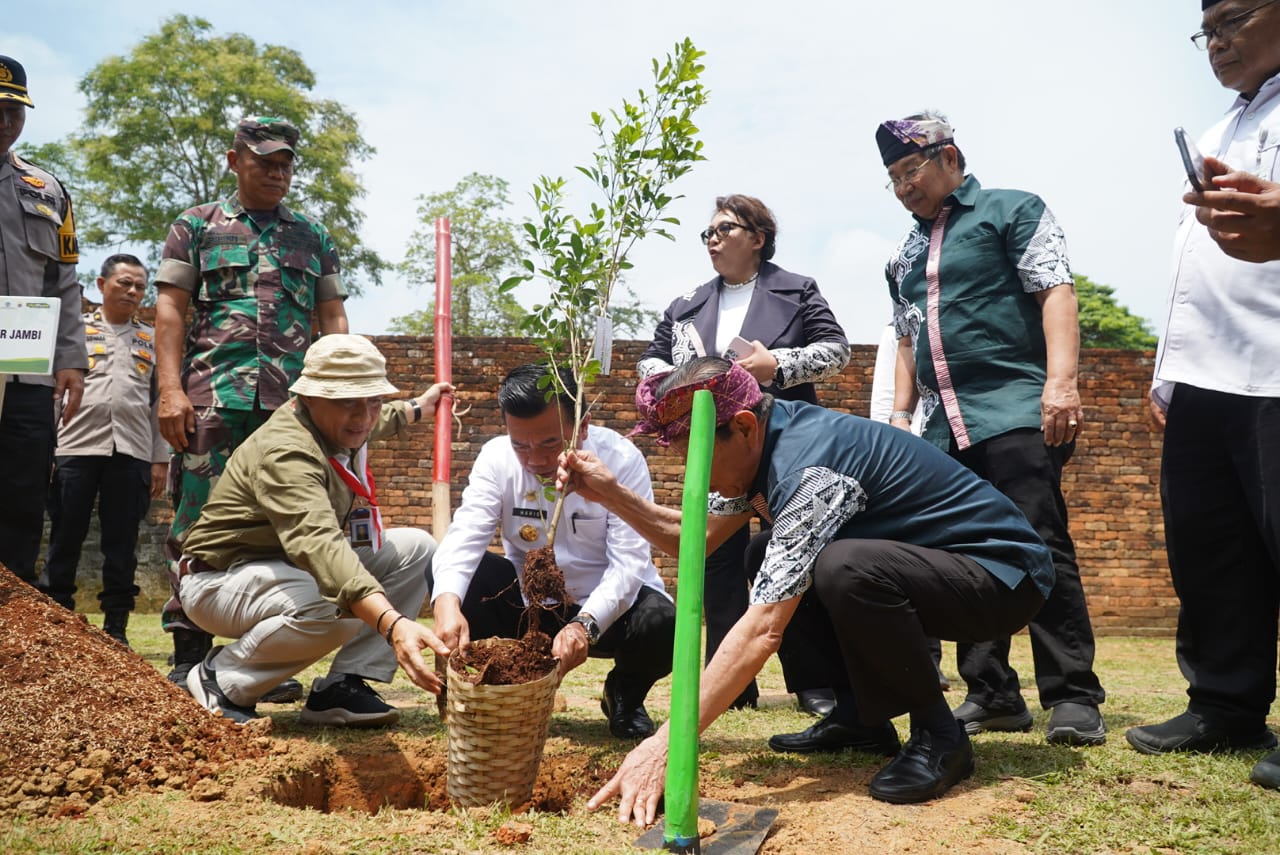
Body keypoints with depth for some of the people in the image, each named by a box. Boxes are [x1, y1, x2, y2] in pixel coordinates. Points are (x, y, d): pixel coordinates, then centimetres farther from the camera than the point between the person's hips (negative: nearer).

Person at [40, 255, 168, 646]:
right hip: (75, 448, -1)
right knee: (65, 542, 2)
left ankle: (116, 626, 11)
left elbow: (160, 402, 12)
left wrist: (160, 460, 6)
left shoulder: (152, 339, 15)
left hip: (131, 453, 1)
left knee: (122, 545, 4)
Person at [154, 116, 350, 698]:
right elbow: (170, 308, 5)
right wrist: (170, 390, -7)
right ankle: (190, 656, 4)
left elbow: (332, 317, 18)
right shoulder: (196, 226, 12)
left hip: (294, 403, 2)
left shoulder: (313, 237, 20)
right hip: (212, 395, -2)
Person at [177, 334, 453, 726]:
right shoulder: (285, 453, -32)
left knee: (417, 548, -3)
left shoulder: (338, 426, -3)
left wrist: (417, 408, 40)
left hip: (293, 564, 10)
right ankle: (222, 677, -11)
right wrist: (391, 623, -64)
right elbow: (318, 543, -50)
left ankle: (342, 686, -7)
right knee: (339, 604, -38)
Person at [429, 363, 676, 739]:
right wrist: (447, 602, -47)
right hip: (528, 603, 2)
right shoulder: (496, 458, -13)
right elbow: (463, 538, -25)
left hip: (608, 605, -2)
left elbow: (629, 562, -26)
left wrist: (585, 624, -45)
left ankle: (625, 695, 5)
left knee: (661, 624, -33)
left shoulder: (621, 459, -19)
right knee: (451, 577, -22)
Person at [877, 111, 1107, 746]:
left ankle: (1073, 698, -4)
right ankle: (992, 695, 11)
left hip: (1016, 412, -7)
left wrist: (1061, 381, -19)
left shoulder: (1011, 211, 4)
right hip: (944, 428, 7)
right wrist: (900, 414, 14)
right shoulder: (905, 257, 23)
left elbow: (1056, 292, -7)